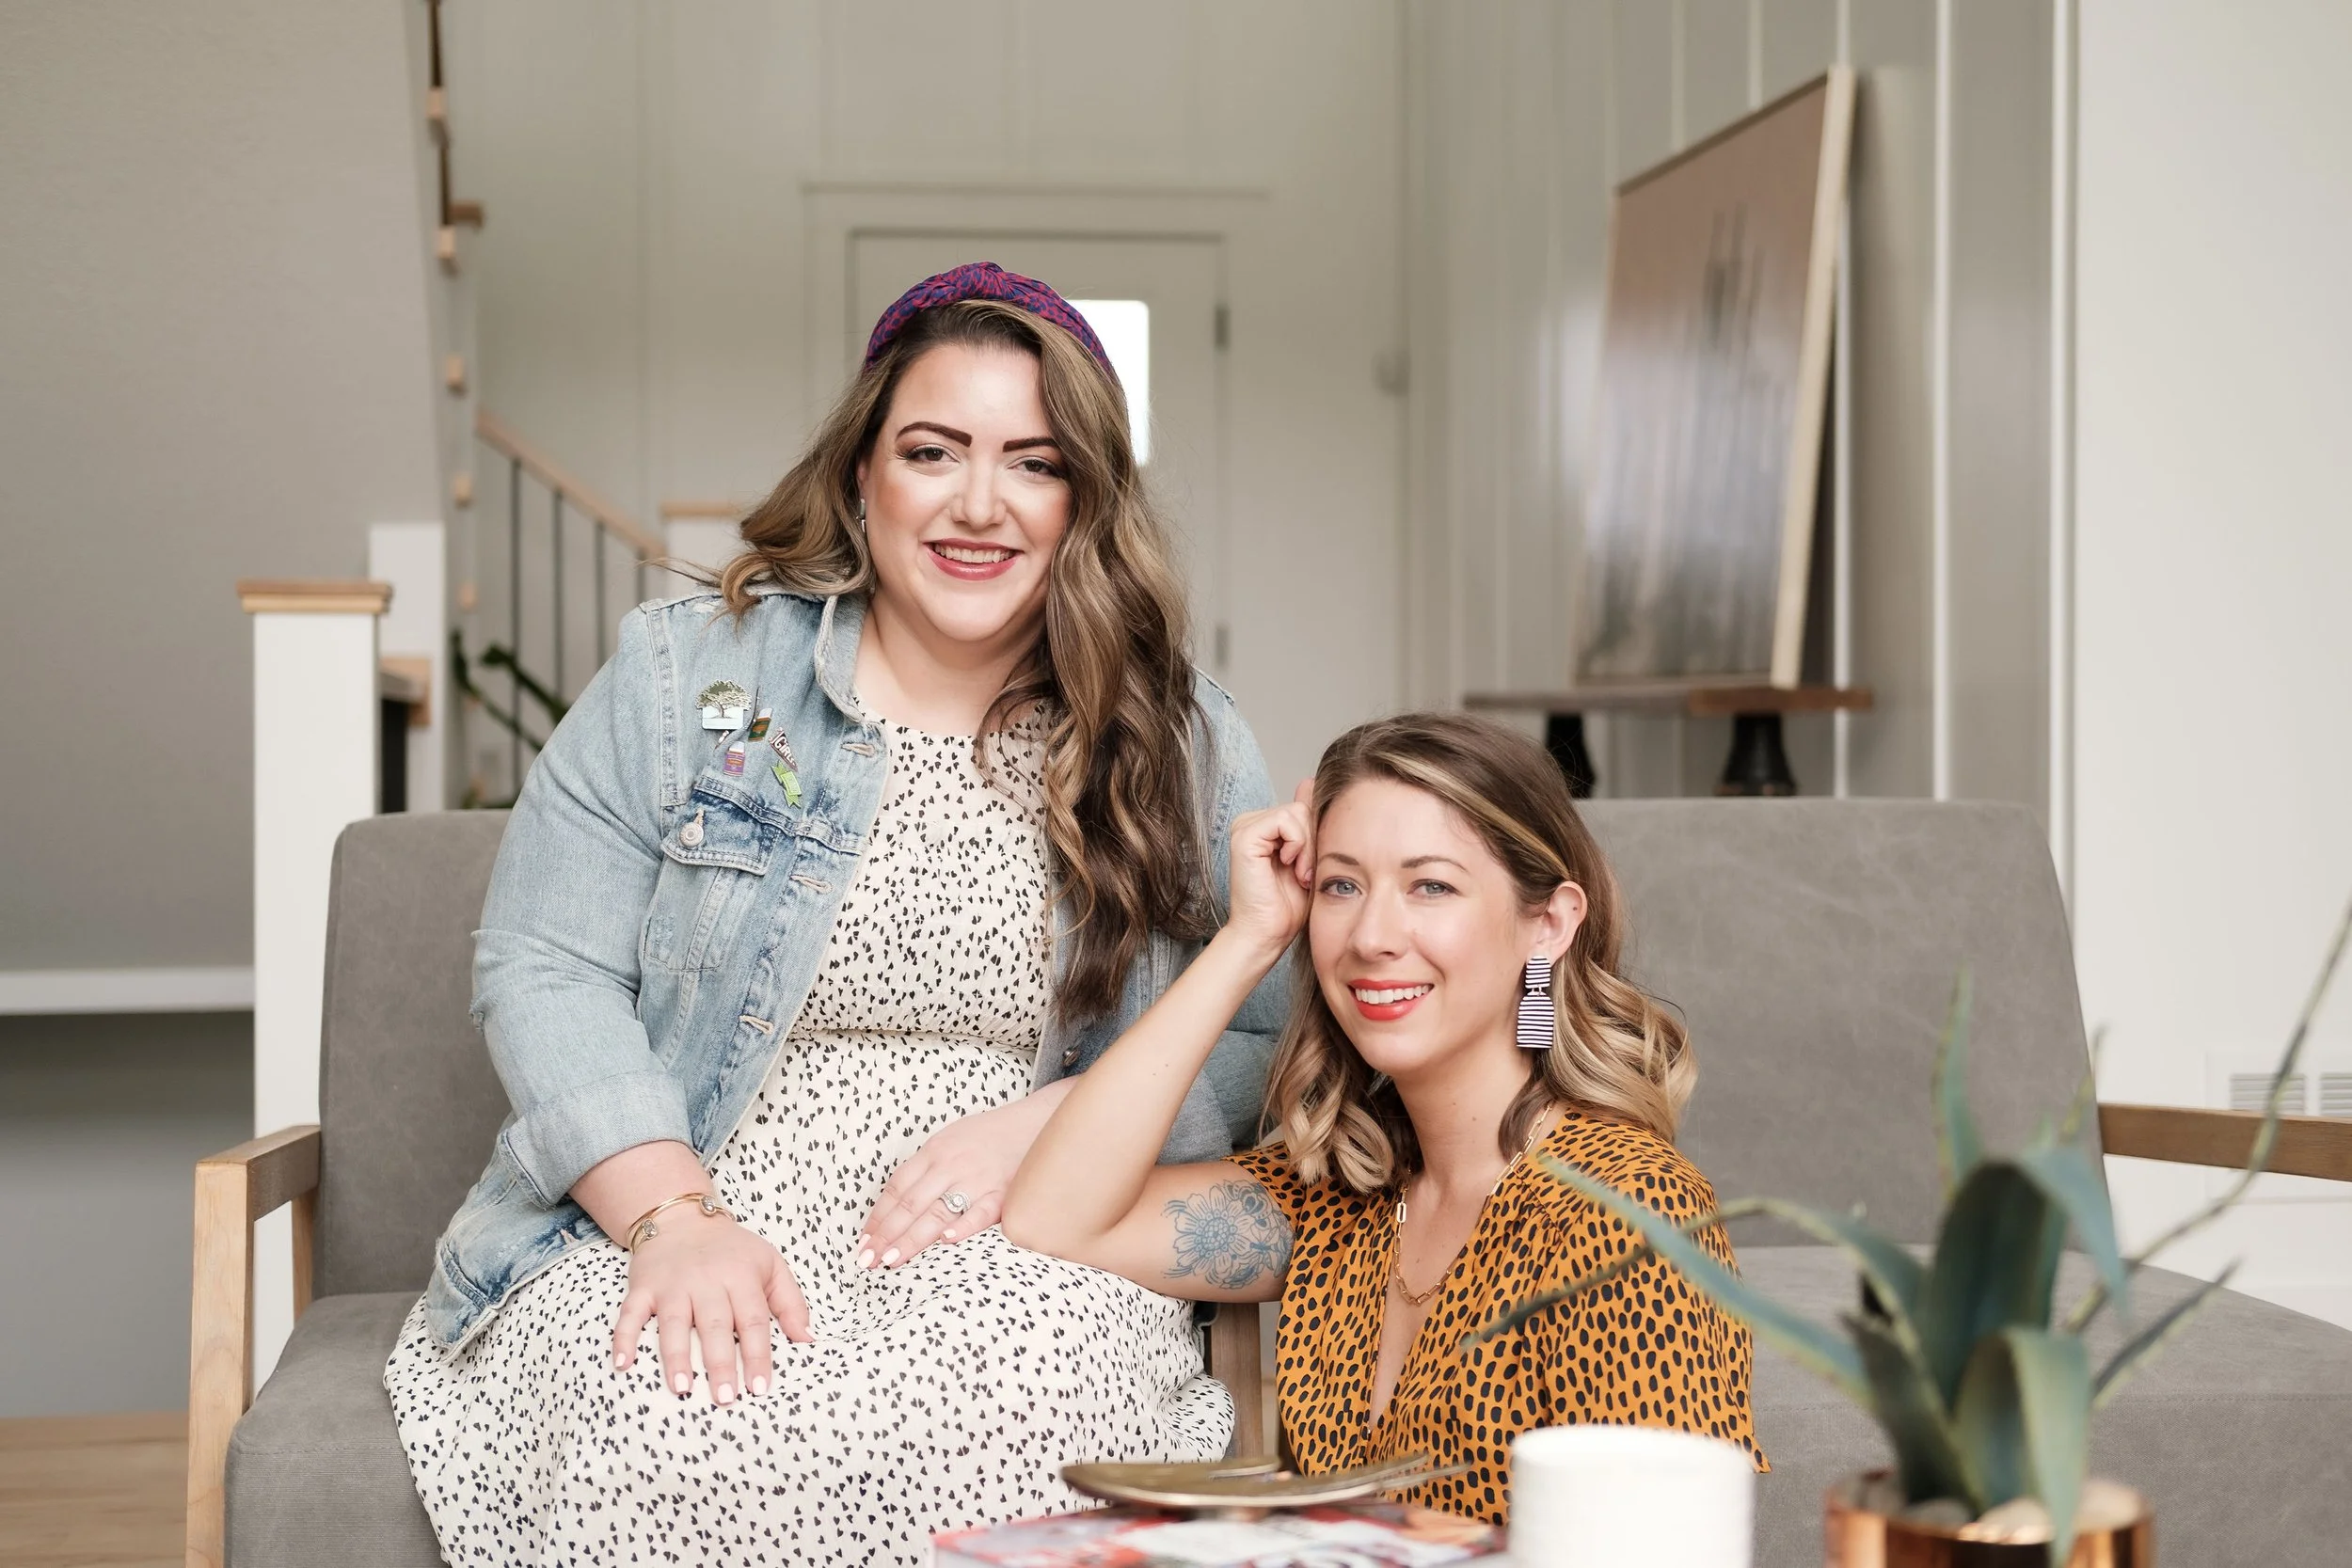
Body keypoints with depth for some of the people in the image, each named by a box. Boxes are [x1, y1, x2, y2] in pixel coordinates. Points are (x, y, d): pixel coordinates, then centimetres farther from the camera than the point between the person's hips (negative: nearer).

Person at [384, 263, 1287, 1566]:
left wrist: (1040, 1127, -12)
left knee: (1024, 1423, -34)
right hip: (667, 1229, -1)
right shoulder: (681, 676, 6)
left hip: (1018, 1251, 1)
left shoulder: (1185, 748, 10)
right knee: (675, 1433, -35)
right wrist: (676, 1218, -14)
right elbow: (542, 971, 1)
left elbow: (1255, 1047, 7)